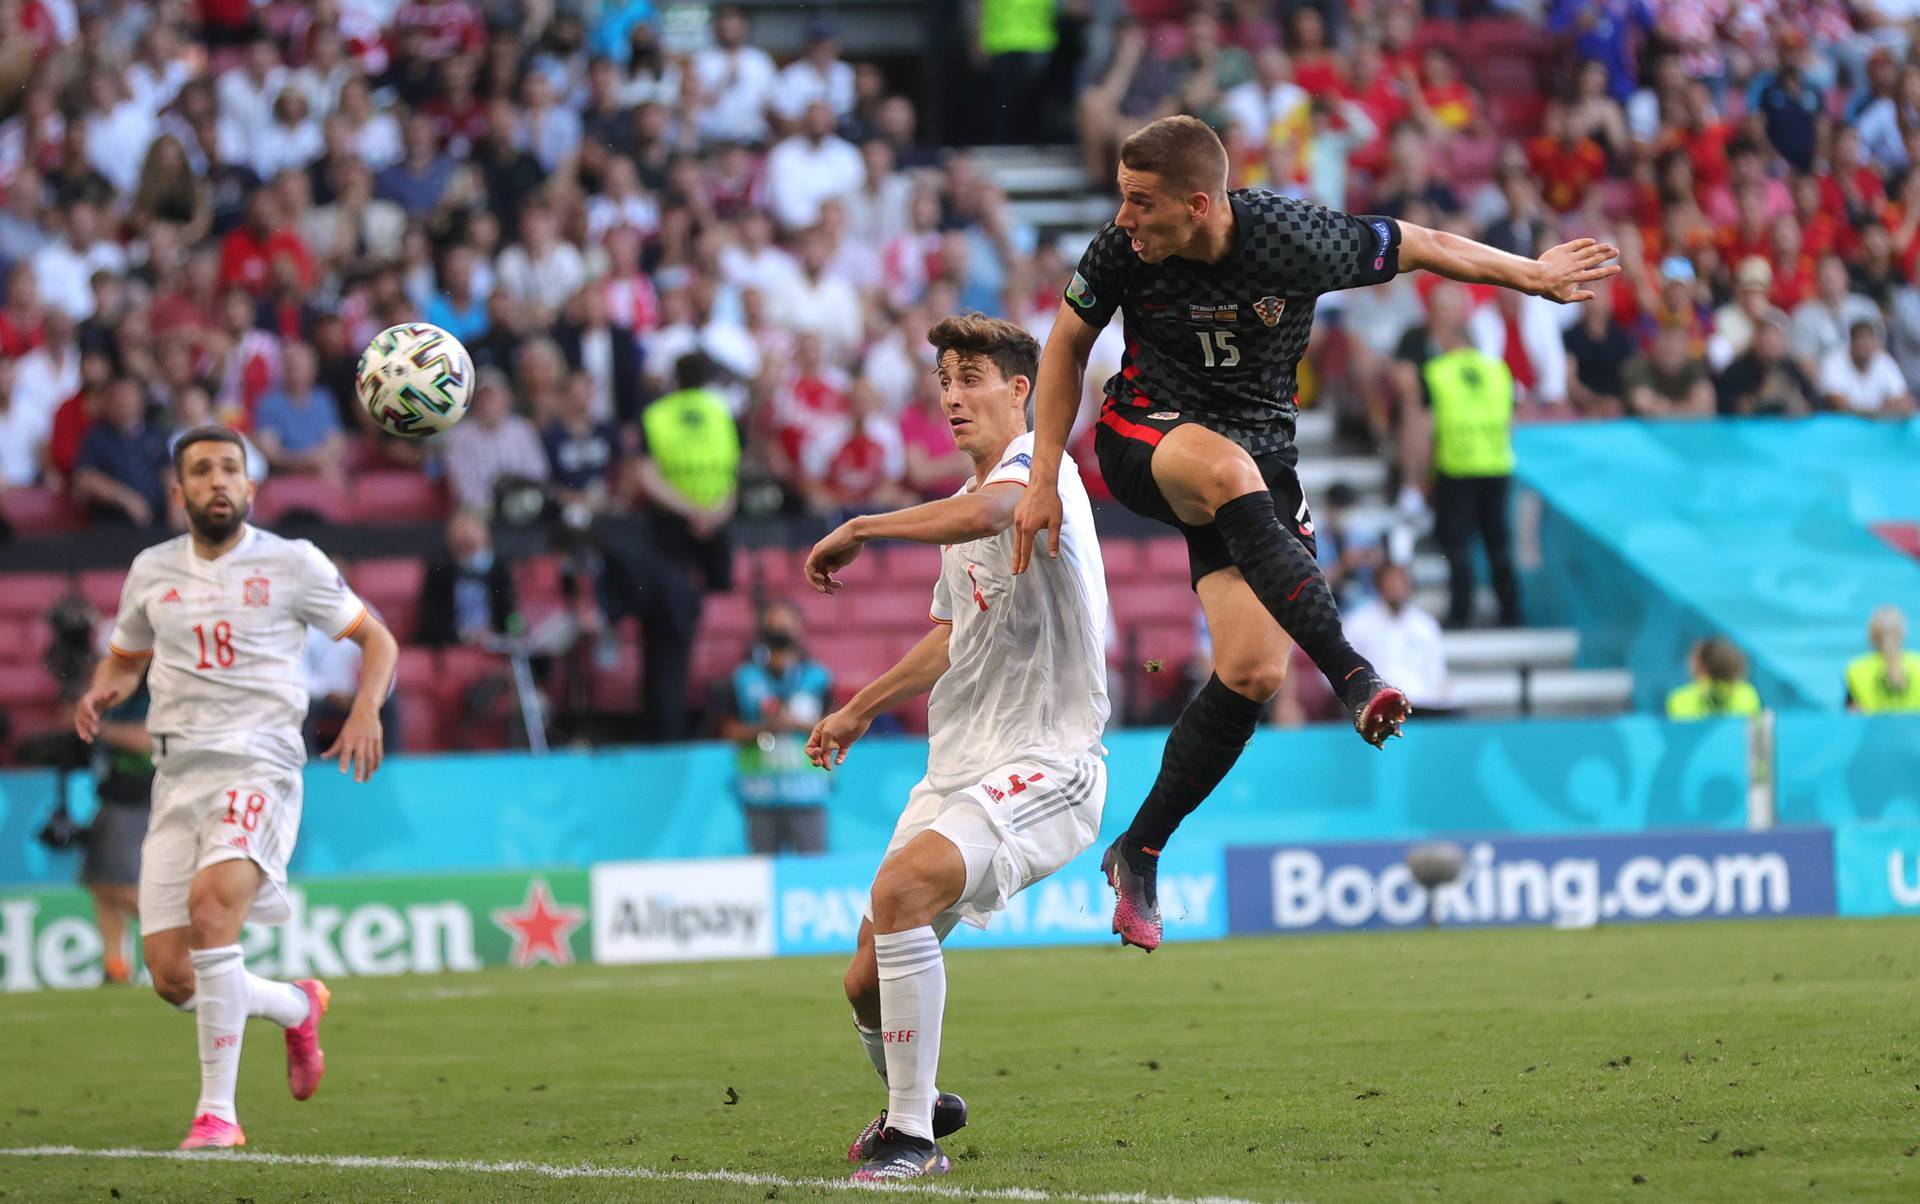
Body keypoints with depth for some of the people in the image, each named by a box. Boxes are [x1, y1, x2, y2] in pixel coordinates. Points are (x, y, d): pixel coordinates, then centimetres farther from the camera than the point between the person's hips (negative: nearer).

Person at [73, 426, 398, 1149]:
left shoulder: (292, 565, 2)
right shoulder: (152, 571, 13)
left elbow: (375, 638, 10)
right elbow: (124, 658, 28)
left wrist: (366, 709, -9)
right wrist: (102, 692, 4)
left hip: (259, 769, -5)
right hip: (178, 777, 5)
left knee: (210, 902, -32)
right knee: (173, 981, -3)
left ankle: (217, 1110, -26)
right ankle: (296, 1006, 30)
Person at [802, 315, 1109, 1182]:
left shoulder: (1037, 468, -10)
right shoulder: (967, 502, 18)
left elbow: (986, 513, -36)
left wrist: (859, 529, -24)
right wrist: (860, 711, 41)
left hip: (1043, 767, -9)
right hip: (959, 767, 9)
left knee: (901, 885, -32)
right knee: (869, 982, 3)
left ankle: (911, 1138, -23)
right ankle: (913, 1108, 34)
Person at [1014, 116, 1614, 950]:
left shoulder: (1297, 243, -21)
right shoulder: (1120, 252, -16)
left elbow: (1421, 247, -4)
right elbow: (1068, 346, 3)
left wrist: (1532, 275, 6)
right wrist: (1044, 478, 0)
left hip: (1259, 457, 1)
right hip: (1145, 440, -1)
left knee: (1254, 670, -13)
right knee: (1230, 470, -38)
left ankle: (1138, 851, 1)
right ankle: (1351, 675, -44)